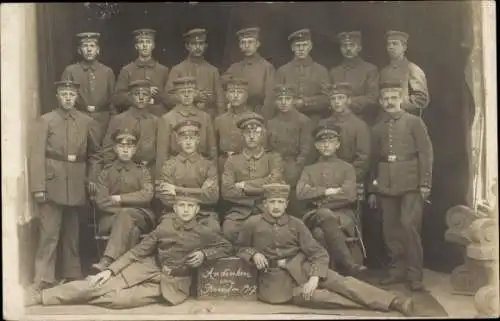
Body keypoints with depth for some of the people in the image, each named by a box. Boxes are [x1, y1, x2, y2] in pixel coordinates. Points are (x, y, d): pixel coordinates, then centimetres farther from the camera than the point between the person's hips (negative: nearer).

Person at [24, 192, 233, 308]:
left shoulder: (204, 232, -5)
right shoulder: (166, 224, 1)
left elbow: (227, 247, 6)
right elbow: (139, 250, 3)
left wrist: (204, 255, -12)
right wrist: (110, 270, -3)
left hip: (173, 282, -3)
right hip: (148, 269, 3)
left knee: (121, 298, -24)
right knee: (102, 284, -15)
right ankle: (34, 297, -12)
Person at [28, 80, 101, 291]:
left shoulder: (87, 122, 9)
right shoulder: (45, 121, 1)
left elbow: (94, 152, 19)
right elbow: (36, 155, -6)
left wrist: (91, 178, 8)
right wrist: (38, 187, -14)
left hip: (76, 186, 3)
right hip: (52, 184, -3)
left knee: (72, 233, 12)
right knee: (49, 233, -6)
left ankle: (72, 275, 23)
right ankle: (43, 279, 2)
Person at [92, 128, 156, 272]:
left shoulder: (142, 171, 15)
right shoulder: (106, 172, 15)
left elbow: (147, 195, -4)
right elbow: (101, 201, 1)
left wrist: (119, 198, -7)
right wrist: (124, 209, -13)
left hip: (140, 217, 0)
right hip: (112, 217, 1)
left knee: (125, 215, -36)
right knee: (131, 228, -35)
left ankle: (106, 262, -47)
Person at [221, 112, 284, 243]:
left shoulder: (273, 158, 10)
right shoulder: (233, 160, 12)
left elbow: (275, 182, -9)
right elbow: (226, 191, -1)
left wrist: (244, 185, -5)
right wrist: (261, 189, -6)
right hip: (240, 211, 1)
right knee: (229, 230, -29)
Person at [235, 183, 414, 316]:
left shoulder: (295, 224, 3)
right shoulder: (253, 224, -1)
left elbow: (319, 253, -1)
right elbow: (240, 247, 13)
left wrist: (314, 278, -19)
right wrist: (254, 254, -10)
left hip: (301, 266, 2)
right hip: (275, 278, -2)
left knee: (340, 281, -20)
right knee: (306, 296, -31)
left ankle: (394, 302, -29)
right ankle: (371, 305, -35)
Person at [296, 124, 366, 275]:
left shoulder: (347, 168, 14)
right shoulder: (309, 169, 20)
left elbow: (349, 195, -4)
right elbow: (301, 192, 0)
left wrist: (317, 196, -3)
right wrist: (328, 191, -7)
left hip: (342, 216, -1)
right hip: (315, 215, 1)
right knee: (325, 215, -37)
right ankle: (350, 264, -43)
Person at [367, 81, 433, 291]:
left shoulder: (414, 122, 4)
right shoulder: (378, 128, 14)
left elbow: (426, 153, -1)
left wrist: (425, 183, -9)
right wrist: (372, 189, 12)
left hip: (410, 183, -4)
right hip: (386, 185, 4)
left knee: (409, 226, -10)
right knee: (390, 229, 5)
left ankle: (414, 274, -2)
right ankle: (397, 270, 17)